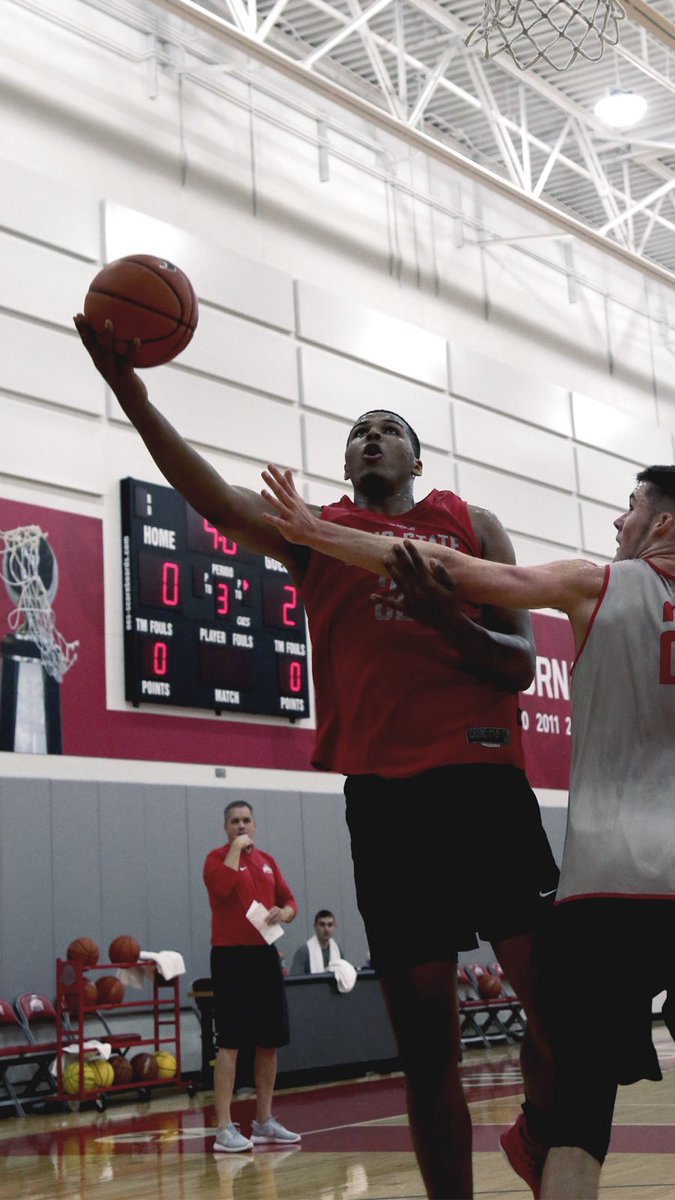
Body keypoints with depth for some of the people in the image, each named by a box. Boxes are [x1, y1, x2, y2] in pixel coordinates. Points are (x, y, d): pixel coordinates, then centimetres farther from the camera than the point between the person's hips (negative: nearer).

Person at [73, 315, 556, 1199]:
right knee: (424, 1034, 4)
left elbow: (521, 664, 10)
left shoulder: (471, 524, 15)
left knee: (555, 997, -4)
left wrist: (448, 618, -11)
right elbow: (213, 497, -4)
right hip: (381, 790, 0)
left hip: (481, 776, 0)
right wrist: (126, 385, -16)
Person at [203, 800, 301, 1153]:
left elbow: (288, 900, 17)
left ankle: (264, 1121, 22)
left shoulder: (267, 861, 15)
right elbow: (221, 887, -24)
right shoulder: (218, 857, -3)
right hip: (231, 957, -7)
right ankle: (224, 1129, -7)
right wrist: (236, 847, -15)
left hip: (265, 955, 7)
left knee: (270, 1041, 10)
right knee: (230, 1043, -9)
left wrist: (283, 913, -5)